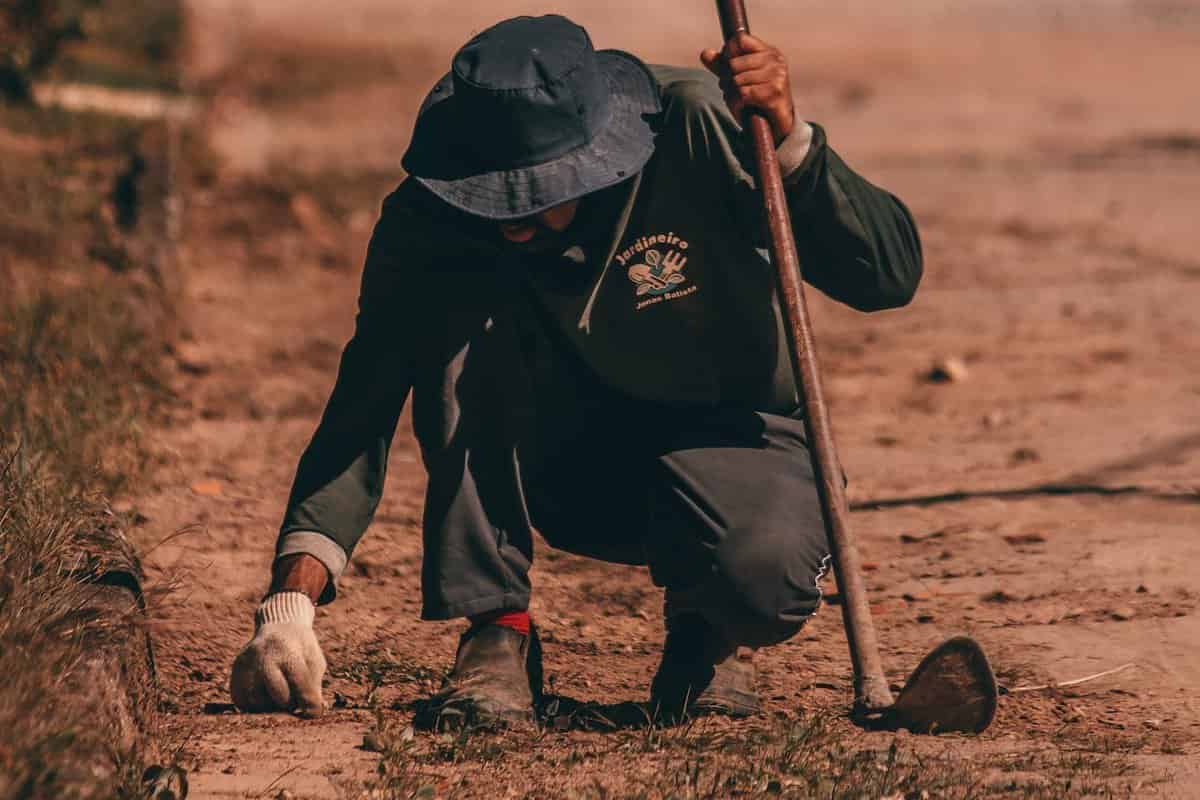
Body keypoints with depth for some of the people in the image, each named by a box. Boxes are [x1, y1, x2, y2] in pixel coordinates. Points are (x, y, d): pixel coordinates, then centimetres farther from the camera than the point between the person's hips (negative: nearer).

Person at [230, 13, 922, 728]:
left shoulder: (694, 127, -26)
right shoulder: (426, 224, -21)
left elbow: (890, 276, -23)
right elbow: (361, 414, -22)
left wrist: (789, 139, -39)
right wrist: (294, 596, -36)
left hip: (726, 436, -2)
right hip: (569, 466, 2)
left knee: (763, 578, -36)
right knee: (461, 318, -28)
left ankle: (707, 632, 3)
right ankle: (497, 633, -19)